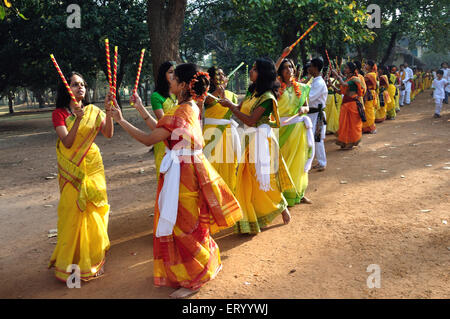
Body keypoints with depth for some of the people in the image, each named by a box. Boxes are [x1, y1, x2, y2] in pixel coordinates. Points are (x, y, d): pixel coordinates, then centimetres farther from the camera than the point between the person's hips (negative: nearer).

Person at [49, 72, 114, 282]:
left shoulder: (93, 111, 5)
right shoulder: (59, 113, -4)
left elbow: (108, 134, -7)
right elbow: (67, 142, -17)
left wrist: (108, 111, -19)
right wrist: (78, 120, -30)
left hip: (92, 166, 3)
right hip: (72, 169, -3)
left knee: (93, 210, 7)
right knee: (73, 212, -2)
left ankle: (93, 258, 23)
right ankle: (70, 262, 13)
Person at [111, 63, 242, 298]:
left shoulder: (179, 114, -23)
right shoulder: (192, 108, 6)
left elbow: (148, 139, -21)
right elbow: (160, 129, 11)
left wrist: (121, 121, -12)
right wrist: (141, 108, 16)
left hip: (182, 172, -10)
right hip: (191, 167, 10)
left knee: (181, 225, 4)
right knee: (191, 223, 22)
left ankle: (192, 281, 19)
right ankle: (207, 266, 40)